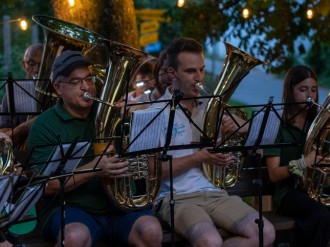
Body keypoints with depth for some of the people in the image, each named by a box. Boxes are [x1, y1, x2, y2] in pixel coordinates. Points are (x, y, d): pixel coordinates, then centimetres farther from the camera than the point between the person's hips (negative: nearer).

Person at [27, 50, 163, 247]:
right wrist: (93, 169, -25)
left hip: (118, 205, 3)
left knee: (152, 230, -27)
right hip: (70, 208, -3)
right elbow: (48, 185, -10)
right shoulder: (45, 126, 0)